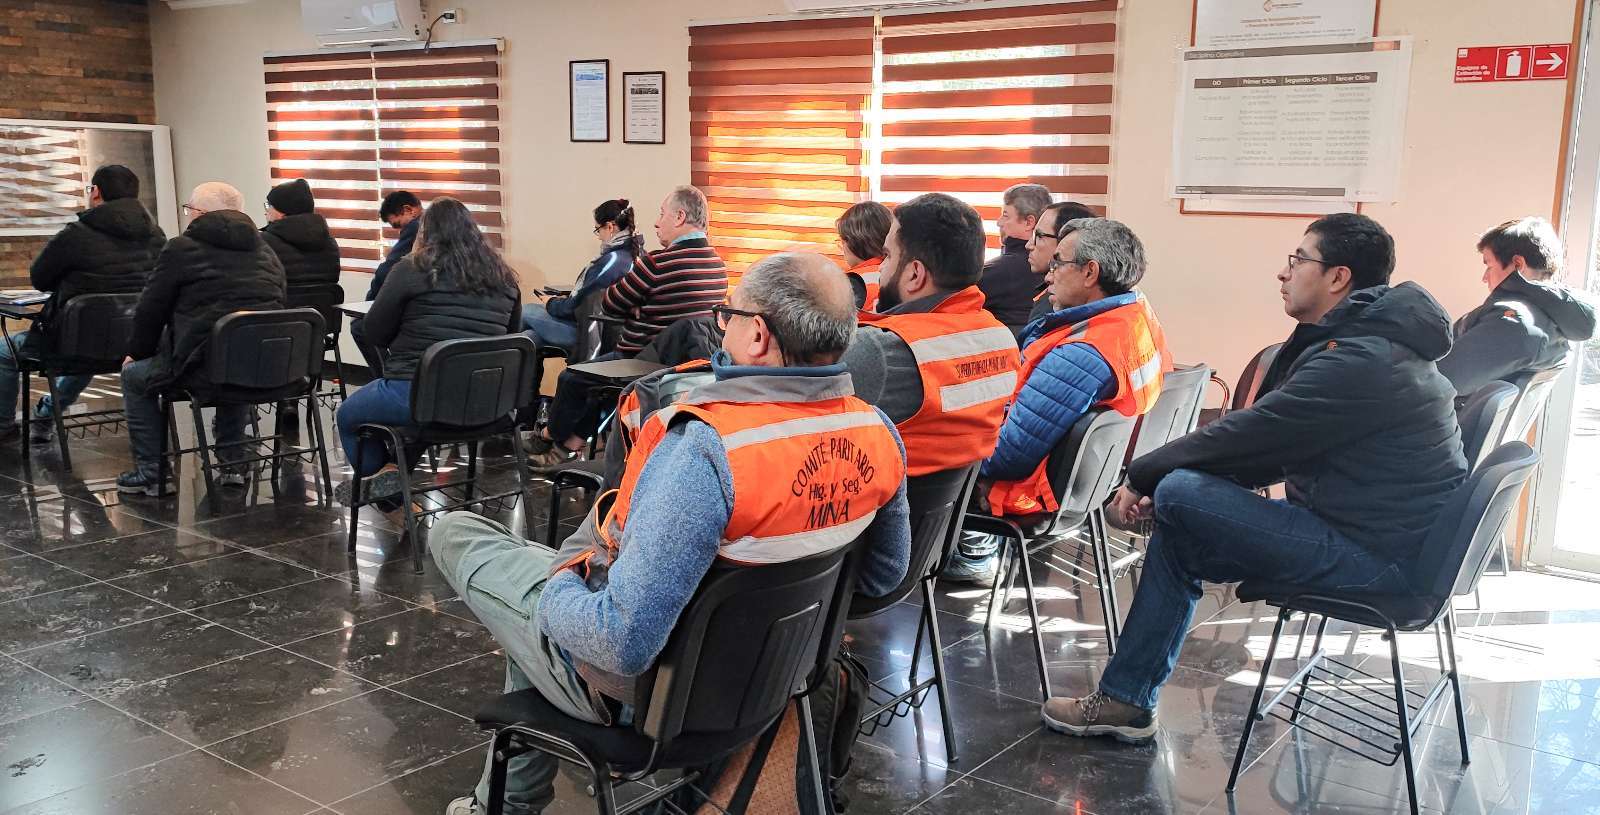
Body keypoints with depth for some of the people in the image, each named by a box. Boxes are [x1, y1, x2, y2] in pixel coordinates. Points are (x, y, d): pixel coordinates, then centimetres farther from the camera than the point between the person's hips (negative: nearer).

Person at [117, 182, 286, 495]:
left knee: (134, 376, 21)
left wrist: (136, 352, 24)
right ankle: (233, 462, 33)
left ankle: (150, 471, 21)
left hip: (206, 368, -5)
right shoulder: (265, 250, 16)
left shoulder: (182, 248, 1)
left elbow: (150, 311, 5)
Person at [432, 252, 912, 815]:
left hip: (636, 678, -7)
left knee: (453, 533, 12)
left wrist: (558, 591, -15)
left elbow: (623, 645, -36)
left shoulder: (705, 447, -36)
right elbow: (883, 577, 3)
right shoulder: (879, 435, -13)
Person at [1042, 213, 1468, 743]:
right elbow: (1273, 449, 11)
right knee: (1177, 529, 6)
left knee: (1182, 497, -19)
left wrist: (1142, 476, -5)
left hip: (1375, 556, -10)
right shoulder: (1367, 341, 13)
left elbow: (1249, 436, -20)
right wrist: (1154, 481, 0)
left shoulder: (1359, 361, -21)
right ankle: (1126, 699, 9)